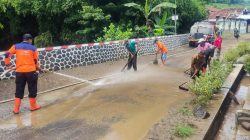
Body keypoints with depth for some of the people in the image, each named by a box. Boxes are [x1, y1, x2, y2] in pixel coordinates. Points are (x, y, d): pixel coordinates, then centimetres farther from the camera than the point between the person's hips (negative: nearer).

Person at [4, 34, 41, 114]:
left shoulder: (16, 46, 7)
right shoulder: (33, 48, 3)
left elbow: (7, 54, 1)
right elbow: (36, 60, 5)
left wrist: (7, 64, 12)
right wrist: (37, 67, 23)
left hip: (19, 71, 2)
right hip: (31, 71, -2)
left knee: (19, 90, 11)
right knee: (32, 89, 12)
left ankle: (16, 109, 12)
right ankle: (33, 106, 22)